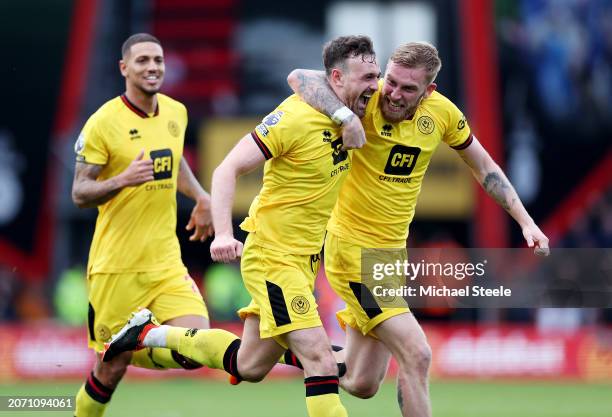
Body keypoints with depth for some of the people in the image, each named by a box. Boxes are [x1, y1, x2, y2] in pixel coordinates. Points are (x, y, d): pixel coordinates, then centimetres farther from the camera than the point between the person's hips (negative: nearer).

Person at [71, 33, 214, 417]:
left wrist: (202, 198, 15)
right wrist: (122, 179, -26)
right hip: (115, 266, -5)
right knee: (111, 369, 0)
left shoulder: (176, 113, 7)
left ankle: (139, 349, 19)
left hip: (166, 262, 5)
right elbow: (79, 194, -9)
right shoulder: (104, 122, -10)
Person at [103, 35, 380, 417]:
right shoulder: (295, 117, -21)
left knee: (249, 367, 16)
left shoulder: (349, 117, 1)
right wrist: (223, 234, -32)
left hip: (303, 262, 9)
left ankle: (150, 334, 31)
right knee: (320, 360, -19)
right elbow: (227, 170, -19)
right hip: (272, 257, -9)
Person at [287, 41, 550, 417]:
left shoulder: (441, 112, -4)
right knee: (417, 355, -17)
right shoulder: (367, 101, -19)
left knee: (362, 386, 10)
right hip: (354, 249, -6)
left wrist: (526, 222, 7)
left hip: (394, 251, 6)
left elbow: (484, 167, 12)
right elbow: (300, 78, -33)